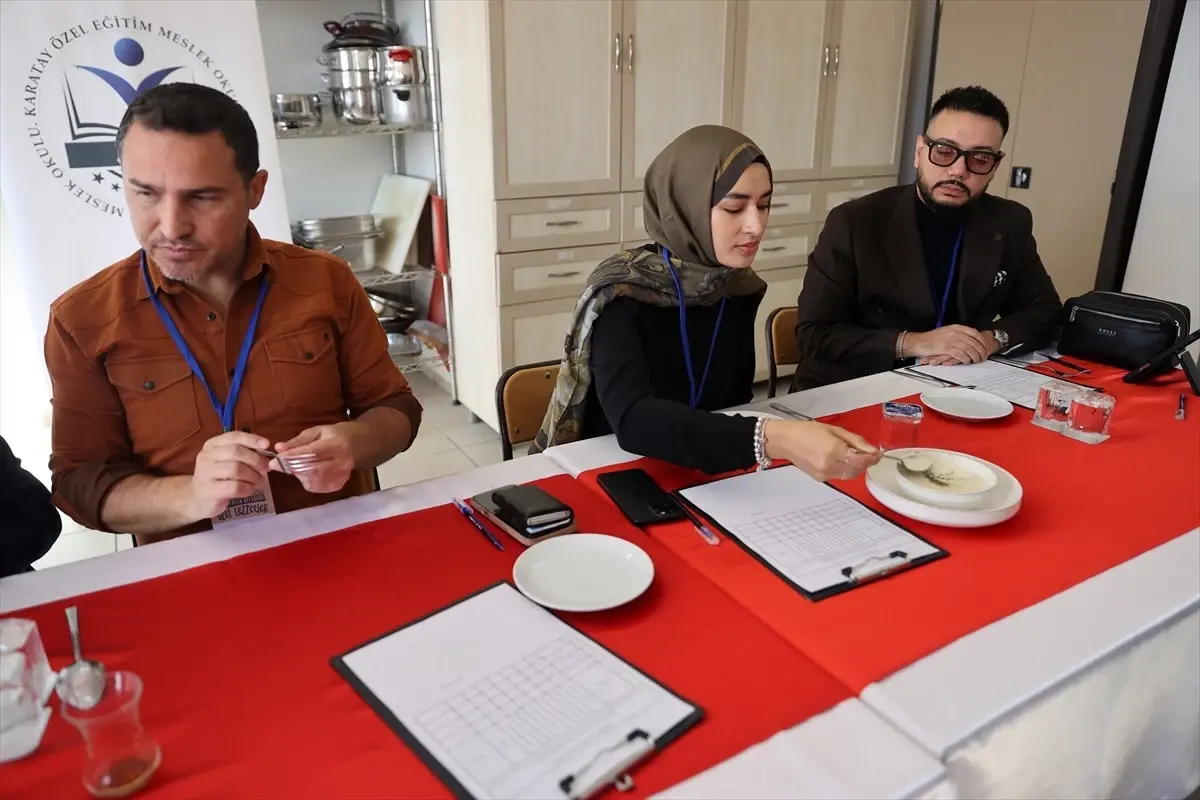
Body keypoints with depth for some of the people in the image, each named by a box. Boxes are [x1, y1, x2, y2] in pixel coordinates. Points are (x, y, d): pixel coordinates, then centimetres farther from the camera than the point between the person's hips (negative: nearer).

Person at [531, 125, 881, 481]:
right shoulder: (621, 290, -19)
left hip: (701, 476, 5)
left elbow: (736, 397, 8)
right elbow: (632, 419, -34)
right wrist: (773, 438, -44)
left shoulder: (740, 286, -3)